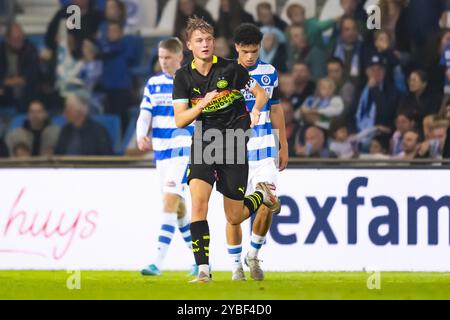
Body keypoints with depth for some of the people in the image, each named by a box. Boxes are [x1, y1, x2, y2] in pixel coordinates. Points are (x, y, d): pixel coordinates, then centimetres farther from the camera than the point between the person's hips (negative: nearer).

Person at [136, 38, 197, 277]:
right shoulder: (153, 84, 9)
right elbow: (144, 115, 3)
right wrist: (141, 136, -18)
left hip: (183, 150, -6)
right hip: (161, 151, 6)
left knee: (170, 201, -18)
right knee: (178, 207, 11)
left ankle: (158, 262, -24)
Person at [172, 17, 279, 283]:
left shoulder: (230, 69, -6)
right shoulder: (184, 76, 0)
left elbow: (261, 93, 5)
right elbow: (180, 120, -4)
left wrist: (255, 111, -17)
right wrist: (202, 104, -21)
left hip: (234, 144, -2)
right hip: (204, 142, 2)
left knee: (234, 217, 3)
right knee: (198, 200, -21)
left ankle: (263, 195, 37)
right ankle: (203, 269, -20)